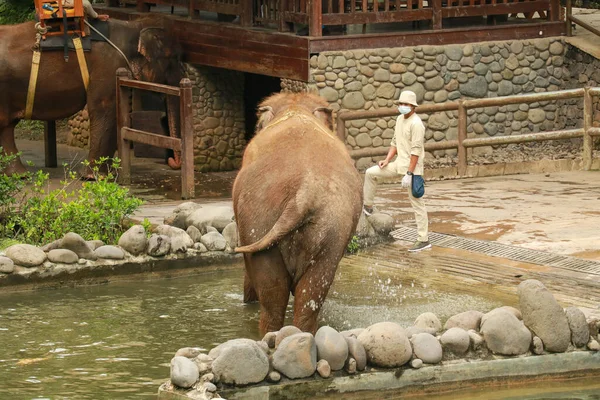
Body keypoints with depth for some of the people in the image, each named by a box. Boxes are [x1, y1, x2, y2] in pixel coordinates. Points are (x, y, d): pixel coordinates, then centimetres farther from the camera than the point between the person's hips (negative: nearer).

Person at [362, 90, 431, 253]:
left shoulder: (416, 124, -17)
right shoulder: (400, 119, 10)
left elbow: (416, 151, -21)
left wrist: (409, 173, -24)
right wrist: (387, 160, 6)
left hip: (412, 166, -8)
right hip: (399, 164, 8)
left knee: (417, 203, -5)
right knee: (371, 173, 7)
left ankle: (424, 240, -1)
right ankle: (367, 206, 20)